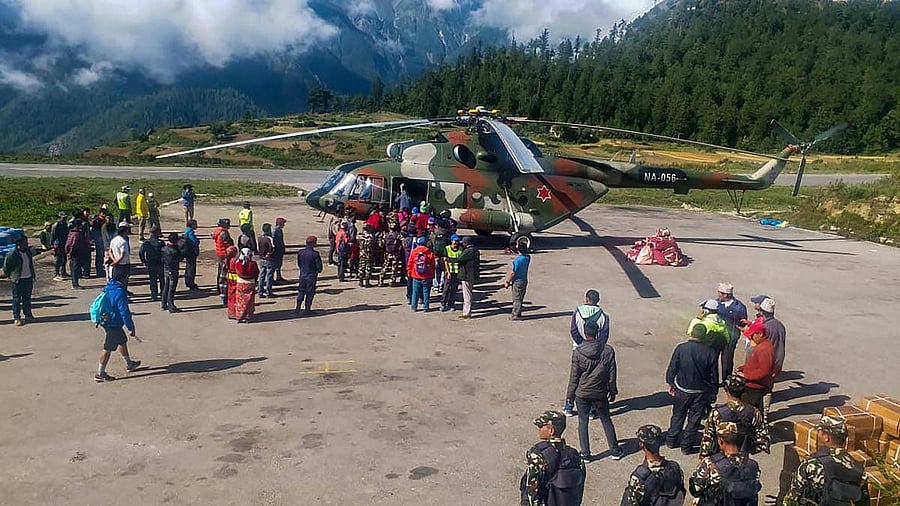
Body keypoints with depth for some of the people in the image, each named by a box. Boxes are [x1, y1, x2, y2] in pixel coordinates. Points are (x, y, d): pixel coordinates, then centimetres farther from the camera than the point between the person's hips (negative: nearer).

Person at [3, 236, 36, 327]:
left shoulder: (28, 251, 5)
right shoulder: (12, 255, -15)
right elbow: (6, 267, -5)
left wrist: (33, 275, 16)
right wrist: (10, 276, 0)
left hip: (29, 278, 6)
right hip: (18, 280, -6)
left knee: (27, 298, 15)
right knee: (17, 299, 1)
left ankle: (28, 314, 26)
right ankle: (16, 318, 6)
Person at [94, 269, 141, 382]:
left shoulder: (108, 287, 2)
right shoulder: (119, 293, -26)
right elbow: (124, 312, -24)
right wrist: (131, 328, -16)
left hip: (106, 320, 10)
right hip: (114, 324, -10)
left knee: (122, 341, 24)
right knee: (108, 348, 1)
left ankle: (129, 364, 39)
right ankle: (100, 374, 11)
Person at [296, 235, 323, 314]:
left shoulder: (300, 252, -2)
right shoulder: (314, 253, -18)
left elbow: (299, 263, 8)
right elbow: (319, 265, -14)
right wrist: (319, 270, 7)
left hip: (302, 274, 5)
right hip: (311, 275, -5)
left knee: (301, 291, 16)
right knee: (310, 292, 6)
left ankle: (298, 307, 14)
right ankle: (307, 308, 9)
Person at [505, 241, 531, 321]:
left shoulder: (517, 259, -24)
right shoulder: (528, 257, -3)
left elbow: (513, 273, -19)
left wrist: (507, 282, -9)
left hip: (517, 281, -7)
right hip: (524, 280, 7)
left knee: (517, 299, 3)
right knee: (520, 298, 17)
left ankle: (516, 315, 11)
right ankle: (517, 313, 28)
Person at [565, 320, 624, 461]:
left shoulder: (577, 352, -15)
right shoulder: (608, 350, -10)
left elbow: (574, 376, -8)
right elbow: (612, 374, -1)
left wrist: (570, 394, 3)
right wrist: (613, 391, 12)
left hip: (581, 393, -2)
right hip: (600, 394, 2)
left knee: (583, 422, 11)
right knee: (606, 421, 17)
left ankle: (585, 453, 15)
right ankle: (615, 450, 27)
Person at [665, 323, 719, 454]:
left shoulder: (681, 348, -15)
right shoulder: (710, 352, -13)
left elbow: (672, 368, -7)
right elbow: (714, 376, -5)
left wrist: (670, 384, 9)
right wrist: (714, 392, 8)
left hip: (682, 389, 0)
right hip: (701, 392, 0)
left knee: (678, 415, 18)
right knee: (694, 419, 13)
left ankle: (671, 440, 29)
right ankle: (687, 446, 20)